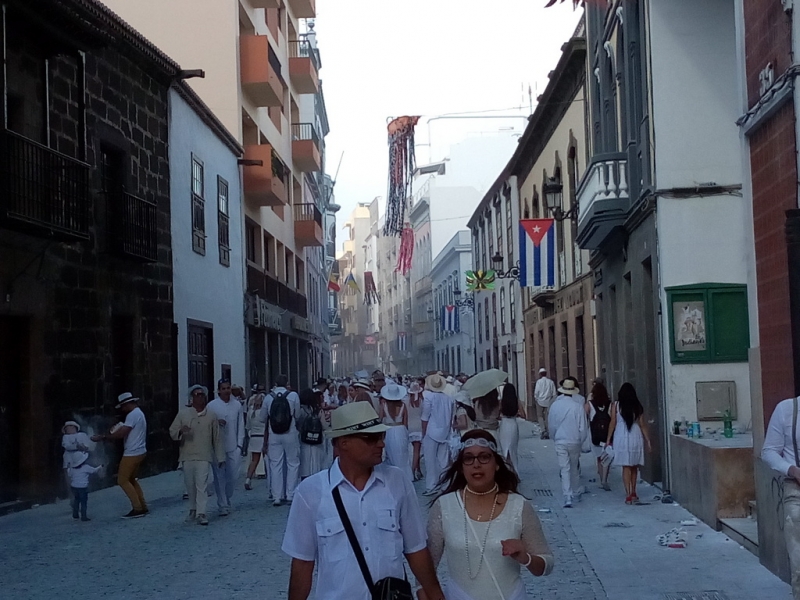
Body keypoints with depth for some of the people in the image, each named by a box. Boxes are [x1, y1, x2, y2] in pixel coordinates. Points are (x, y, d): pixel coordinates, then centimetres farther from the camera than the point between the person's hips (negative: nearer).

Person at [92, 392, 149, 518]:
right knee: (131, 480, 17)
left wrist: (102, 437, -18)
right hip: (139, 452, 10)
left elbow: (121, 434, -23)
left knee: (122, 480, -5)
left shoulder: (132, 415, -16)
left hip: (132, 453, -10)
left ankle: (137, 508, -7)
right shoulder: (138, 413, 17)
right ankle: (142, 506, 15)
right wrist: (117, 430, 4)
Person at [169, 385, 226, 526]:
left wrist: (220, 457, 7)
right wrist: (180, 431, -17)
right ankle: (193, 510, 26)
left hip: (204, 456, -2)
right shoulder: (183, 414, 5)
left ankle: (201, 513, -9)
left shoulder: (211, 416, 4)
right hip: (187, 456, 2)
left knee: (202, 484, -11)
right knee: (190, 485, 9)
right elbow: (172, 432, 6)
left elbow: (217, 437, 7)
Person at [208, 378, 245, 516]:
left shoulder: (237, 405, 7)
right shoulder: (212, 405, -1)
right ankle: (223, 506, 5)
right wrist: (216, 422, -18)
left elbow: (240, 425, 10)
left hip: (233, 447, 2)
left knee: (232, 476, 4)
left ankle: (226, 500, 25)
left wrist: (239, 444, 5)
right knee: (220, 477, -2)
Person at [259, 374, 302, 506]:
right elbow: (297, 415, -1)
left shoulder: (268, 398, -1)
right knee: (292, 464, 8)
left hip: (274, 435, 2)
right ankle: (290, 495, 7)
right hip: (290, 434, -2)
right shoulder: (293, 396, -6)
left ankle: (277, 497, 7)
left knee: (275, 465, 6)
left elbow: (262, 418, 6)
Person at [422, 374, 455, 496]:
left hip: (431, 433, -5)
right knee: (443, 461, 11)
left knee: (431, 461, 0)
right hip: (445, 433, 5)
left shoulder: (428, 397, -11)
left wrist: (423, 434, -2)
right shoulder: (448, 398, 3)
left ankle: (431, 487, -2)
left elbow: (425, 418, -10)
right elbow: (451, 418, 8)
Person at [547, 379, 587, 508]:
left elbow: (550, 425, 3)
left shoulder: (554, 406, -5)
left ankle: (567, 498, -7)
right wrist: (581, 442, 10)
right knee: (574, 468, 18)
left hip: (560, 442, 0)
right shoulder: (577, 407, -11)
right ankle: (576, 493, 31)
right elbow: (583, 427, -7)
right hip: (574, 442, 0)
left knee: (565, 469, 1)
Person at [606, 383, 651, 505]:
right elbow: (642, 425, 4)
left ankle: (629, 494, -5)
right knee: (634, 467, 15)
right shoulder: (638, 406, 3)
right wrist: (648, 440, 10)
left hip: (621, 438, -2)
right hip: (636, 437, 2)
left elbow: (613, 423, -3)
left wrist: (608, 440, 4)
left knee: (626, 467, 0)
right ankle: (633, 493, 23)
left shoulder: (616, 405, -2)